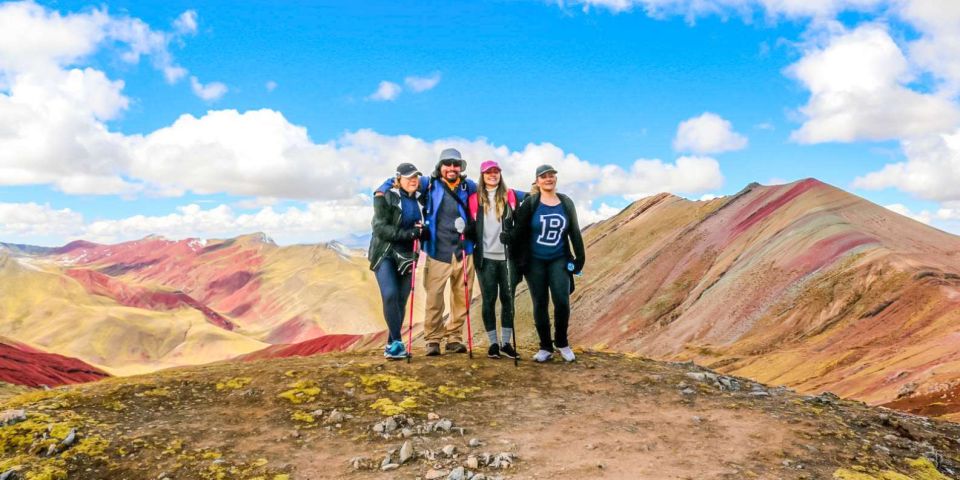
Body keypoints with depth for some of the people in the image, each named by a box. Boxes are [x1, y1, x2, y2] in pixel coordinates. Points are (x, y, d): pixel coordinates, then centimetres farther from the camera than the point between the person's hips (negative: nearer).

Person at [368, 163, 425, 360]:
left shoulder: (419, 199, 8)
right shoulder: (386, 198, -6)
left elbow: (421, 228, 20)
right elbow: (380, 228, -16)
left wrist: (421, 231, -3)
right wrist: (409, 233, -25)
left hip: (407, 256, 5)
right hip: (385, 253, -4)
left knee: (401, 300, 4)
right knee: (390, 295, -21)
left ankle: (392, 345, 14)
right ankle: (397, 342, -12)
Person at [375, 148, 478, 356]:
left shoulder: (469, 187, 9)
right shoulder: (429, 184, 4)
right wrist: (382, 190, 0)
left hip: (463, 252, 2)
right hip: (437, 253, -2)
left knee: (461, 298, 6)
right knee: (433, 299, -4)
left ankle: (454, 337, 19)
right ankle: (433, 339, 9)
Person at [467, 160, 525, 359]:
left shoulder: (510, 195, 6)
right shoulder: (475, 198, 5)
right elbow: (471, 226, 10)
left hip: (507, 256, 1)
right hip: (485, 257, -1)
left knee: (507, 298, 4)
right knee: (489, 300, 3)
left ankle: (506, 342, 13)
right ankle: (493, 343, 12)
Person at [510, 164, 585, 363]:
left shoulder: (566, 203, 5)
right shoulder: (530, 203, -4)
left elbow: (574, 232, 10)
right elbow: (518, 232, -5)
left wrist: (580, 257, 8)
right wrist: (517, 260, -8)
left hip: (559, 260, 1)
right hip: (534, 262, -1)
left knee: (562, 301, -11)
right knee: (540, 304, 4)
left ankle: (562, 342, 11)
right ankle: (545, 347, 17)